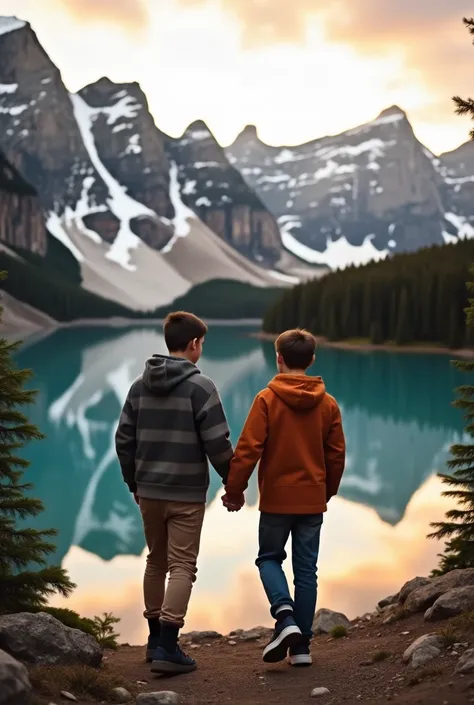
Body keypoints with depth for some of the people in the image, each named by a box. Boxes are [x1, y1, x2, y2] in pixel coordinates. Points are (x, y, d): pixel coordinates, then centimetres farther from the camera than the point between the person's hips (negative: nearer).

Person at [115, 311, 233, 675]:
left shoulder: (141, 385, 5)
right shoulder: (200, 386, -12)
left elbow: (124, 440, 8)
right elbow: (218, 443, -14)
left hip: (149, 491, 6)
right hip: (187, 494, -6)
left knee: (156, 561, 18)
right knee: (183, 566, 0)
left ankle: (156, 639, 27)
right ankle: (167, 648, -5)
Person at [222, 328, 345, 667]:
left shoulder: (267, 399, -10)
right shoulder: (327, 403, 1)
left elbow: (248, 449, -13)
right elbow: (337, 454, 5)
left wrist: (234, 491, -3)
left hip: (276, 498, -3)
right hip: (313, 500, 3)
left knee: (269, 558, 15)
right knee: (306, 569, 9)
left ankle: (285, 616, -8)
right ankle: (302, 645, 11)